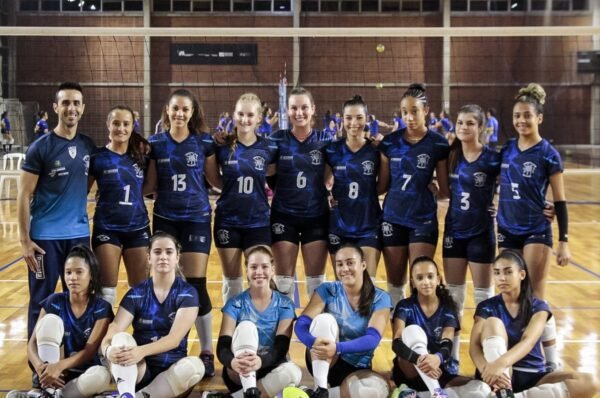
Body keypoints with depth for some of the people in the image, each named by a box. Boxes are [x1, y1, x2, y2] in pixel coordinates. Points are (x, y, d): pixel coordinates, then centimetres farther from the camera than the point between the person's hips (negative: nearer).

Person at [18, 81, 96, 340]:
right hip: (45, 236, -4)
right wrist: (24, 240, -11)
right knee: (41, 301, 4)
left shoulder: (89, 146, 6)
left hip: (79, 234, 4)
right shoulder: (40, 148, -8)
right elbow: (24, 196, -7)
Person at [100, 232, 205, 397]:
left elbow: (174, 339, -17)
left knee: (194, 365, -34)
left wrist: (142, 351, -37)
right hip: (138, 372, 1)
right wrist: (108, 350, -38)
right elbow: (113, 332, -12)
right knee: (122, 339, -28)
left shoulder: (188, 293, -4)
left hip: (171, 371, -1)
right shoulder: (135, 294, 1)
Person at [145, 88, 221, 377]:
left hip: (196, 218, -2)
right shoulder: (155, 144, 2)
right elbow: (149, 186, 5)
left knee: (196, 285, -4)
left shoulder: (205, 142, -1)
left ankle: (207, 353, 9)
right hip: (165, 219, 2)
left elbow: (217, 180, 1)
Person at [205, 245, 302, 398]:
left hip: (268, 370, 1)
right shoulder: (235, 304, -2)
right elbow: (222, 347, -13)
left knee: (293, 371, -33)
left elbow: (281, 347, -14)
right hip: (239, 375, -1)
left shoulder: (285, 305, -1)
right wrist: (232, 362, -39)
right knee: (246, 326, -26)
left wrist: (261, 361, -37)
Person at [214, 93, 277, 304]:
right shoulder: (222, 146, -4)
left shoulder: (268, 148, -3)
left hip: (258, 222, 0)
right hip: (227, 221, 0)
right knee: (231, 280, 11)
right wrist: (229, 184, -8)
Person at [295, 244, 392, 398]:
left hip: (356, 368, 0)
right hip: (322, 362, 0)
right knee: (324, 319, -28)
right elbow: (301, 325, -16)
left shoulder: (380, 298, -6)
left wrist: (338, 348, -39)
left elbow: (373, 338, -21)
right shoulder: (328, 290, -5)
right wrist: (314, 342, -40)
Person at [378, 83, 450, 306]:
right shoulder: (390, 142, 2)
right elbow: (382, 185, 7)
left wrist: (429, 194, -16)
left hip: (423, 220, -2)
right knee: (395, 282, 10)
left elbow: (446, 190, 1)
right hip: (393, 218, 2)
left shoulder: (438, 144, -4)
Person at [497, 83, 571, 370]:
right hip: (507, 231, 4)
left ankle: (552, 362, 8)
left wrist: (564, 241, -9)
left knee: (536, 297, -3)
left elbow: (560, 201, -7)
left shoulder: (548, 154, -8)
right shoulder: (506, 150, 4)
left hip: (536, 232, -4)